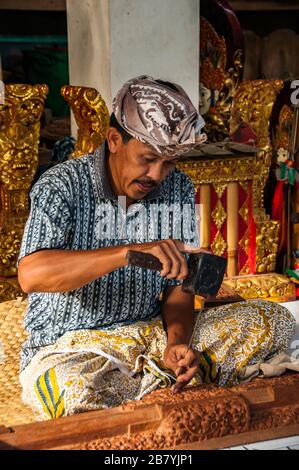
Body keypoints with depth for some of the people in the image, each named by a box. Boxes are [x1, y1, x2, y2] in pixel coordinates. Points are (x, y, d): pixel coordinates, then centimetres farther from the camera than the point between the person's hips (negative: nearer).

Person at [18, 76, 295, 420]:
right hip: (69, 348, -4)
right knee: (79, 394, -41)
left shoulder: (178, 189, 3)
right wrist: (130, 252, -39)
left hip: (151, 333, 5)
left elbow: (178, 287, 5)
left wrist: (177, 343, -16)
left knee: (273, 320, -11)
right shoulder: (61, 186, -12)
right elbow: (31, 275, -29)